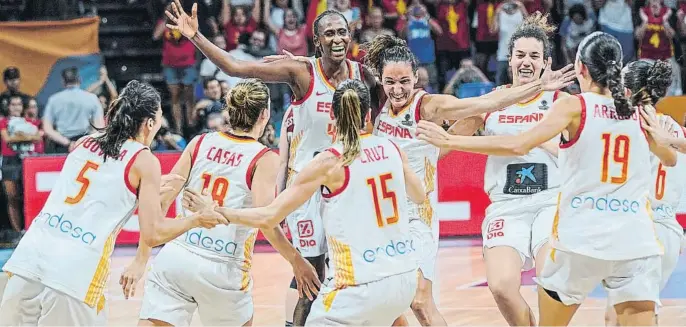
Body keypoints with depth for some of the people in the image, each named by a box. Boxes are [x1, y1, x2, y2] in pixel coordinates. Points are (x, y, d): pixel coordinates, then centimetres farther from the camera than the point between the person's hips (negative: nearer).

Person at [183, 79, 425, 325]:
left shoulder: (330, 162, -11)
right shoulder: (391, 149, 4)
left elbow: (268, 218, -11)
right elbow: (419, 196, 25)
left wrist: (213, 211, -1)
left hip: (361, 286, -6)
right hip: (405, 279, 7)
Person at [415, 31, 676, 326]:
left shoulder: (575, 106, -3)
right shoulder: (640, 112, 8)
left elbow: (518, 145, -15)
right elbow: (670, 159, 26)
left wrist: (450, 141, -10)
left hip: (582, 239, -3)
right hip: (638, 244, 3)